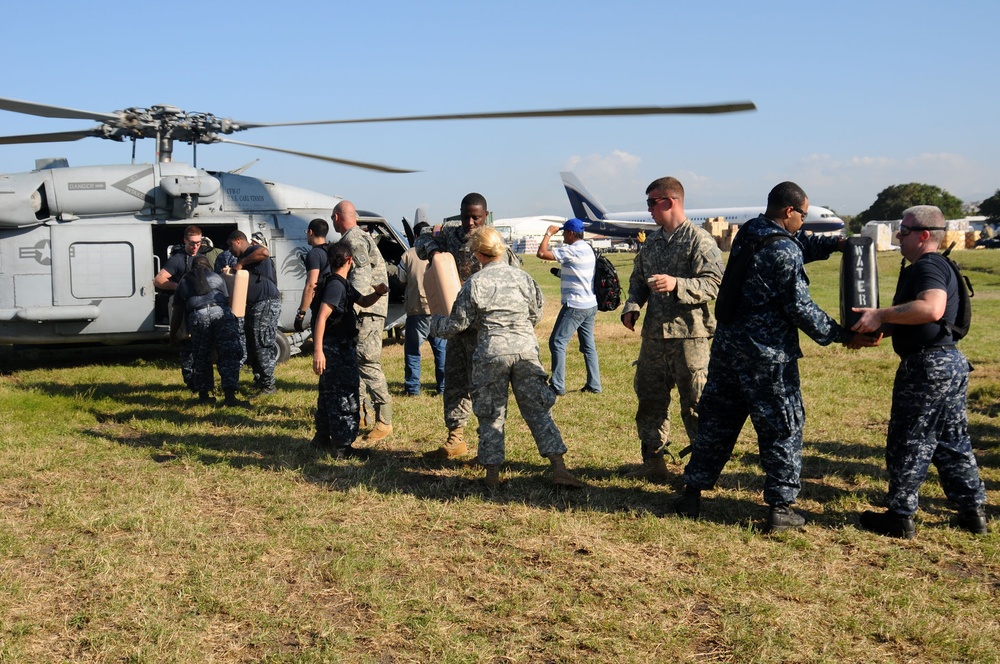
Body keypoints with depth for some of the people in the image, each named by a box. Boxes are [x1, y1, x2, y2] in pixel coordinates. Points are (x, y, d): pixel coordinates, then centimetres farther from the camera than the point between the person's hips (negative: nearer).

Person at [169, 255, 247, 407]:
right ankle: (230, 395, -11)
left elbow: (177, 314, 28)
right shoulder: (217, 278, 29)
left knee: (201, 358, 15)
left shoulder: (183, 282, 30)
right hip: (220, 312, -1)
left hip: (197, 316, 1)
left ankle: (204, 395, 20)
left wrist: (172, 335, 39)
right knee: (229, 355, -2)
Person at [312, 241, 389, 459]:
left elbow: (363, 301, 26)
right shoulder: (336, 285, -19)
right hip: (337, 350, -10)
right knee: (345, 397, -4)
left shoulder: (343, 285, 12)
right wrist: (318, 350, -32)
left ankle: (322, 438, 32)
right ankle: (343, 446, 1)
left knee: (329, 394, 20)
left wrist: (377, 293, 3)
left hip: (341, 348, 10)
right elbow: (322, 318, -27)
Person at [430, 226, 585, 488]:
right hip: (526, 349, 2)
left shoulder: (474, 283, -3)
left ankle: (492, 474, 12)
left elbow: (458, 324, 2)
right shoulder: (522, 277, 7)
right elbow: (536, 314, 17)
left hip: (491, 352, -2)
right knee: (538, 409, 6)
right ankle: (558, 467, 0)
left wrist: (435, 324, 22)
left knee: (491, 414, 9)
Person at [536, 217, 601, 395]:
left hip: (575, 305, -9)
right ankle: (594, 384, 14)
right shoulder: (588, 249, 12)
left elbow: (541, 253, -21)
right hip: (591, 305, 9)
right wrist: (562, 272, 21)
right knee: (588, 345, 13)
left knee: (557, 342, -4)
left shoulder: (571, 251, -17)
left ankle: (558, 386, -5)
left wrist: (549, 233, -9)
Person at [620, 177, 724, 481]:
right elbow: (638, 278, 23)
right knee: (649, 399, 12)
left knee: (695, 404, -1)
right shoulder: (651, 241, 14)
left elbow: (713, 283, -16)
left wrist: (676, 285, -29)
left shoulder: (699, 239, -9)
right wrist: (631, 306, 4)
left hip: (689, 334, -7)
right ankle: (654, 461, 23)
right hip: (654, 333, 8)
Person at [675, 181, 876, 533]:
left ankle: (692, 493, 20)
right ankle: (781, 507, 9)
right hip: (767, 354, -8)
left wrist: (833, 244, 9)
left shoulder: (748, 232, 8)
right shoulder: (785, 252, -17)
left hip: (727, 342, 8)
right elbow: (800, 307, -15)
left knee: (716, 421, 15)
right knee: (782, 427, 5)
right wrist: (840, 335, -5)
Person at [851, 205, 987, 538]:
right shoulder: (939, 266, 18)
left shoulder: (927, 267, -15)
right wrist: (876, 330, 14)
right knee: (952, 441, 16)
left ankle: (900, 517, 9)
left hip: (928, 365, -10)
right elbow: (909, 320, 24)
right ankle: (973, 511, 21)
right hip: (952, 362, 10)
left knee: (908, 443, 0)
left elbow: (931, 309, -35)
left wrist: (881, 315, -33)